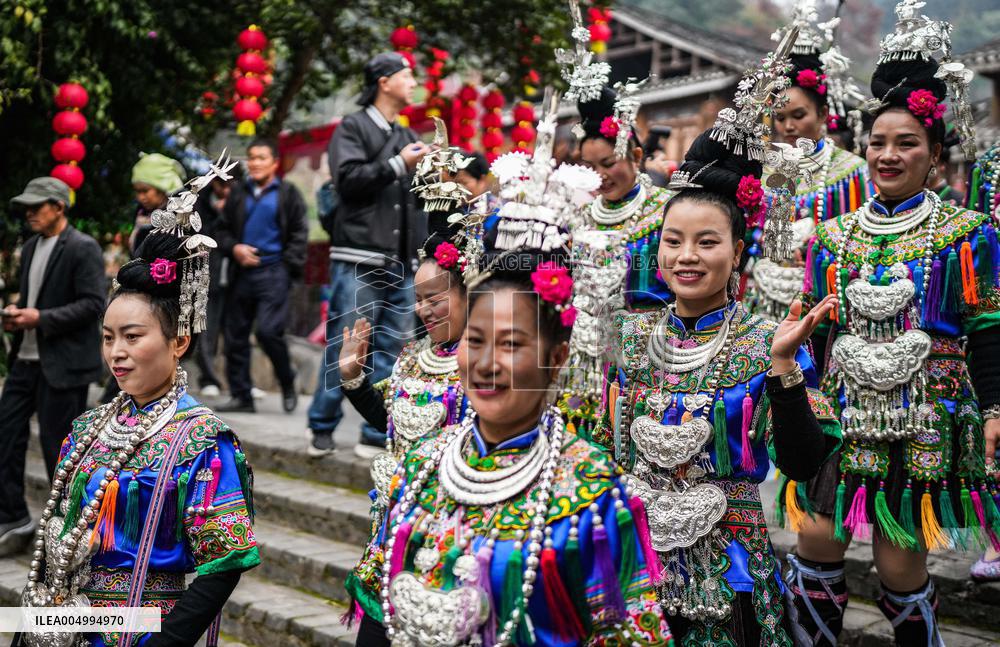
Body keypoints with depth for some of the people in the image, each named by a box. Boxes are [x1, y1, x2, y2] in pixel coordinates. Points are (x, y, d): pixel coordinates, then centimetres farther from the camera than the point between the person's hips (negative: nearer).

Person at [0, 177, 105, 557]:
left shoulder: (83, 248, -10)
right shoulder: (31, 247, 14)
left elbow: (93, 304, -16)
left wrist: (41, 318, -20)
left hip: (63, 363, -8)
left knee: (57, 444, 1)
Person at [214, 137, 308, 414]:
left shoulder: (287, 193, 3)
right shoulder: (238, 193, 14)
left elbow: (299, 233, 1)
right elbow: (222, 230, 16)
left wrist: (288, 266, -8)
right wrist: (234, 248, -4)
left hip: (273, 273, -5)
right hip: (241, 274, 5)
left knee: (268, 331, -15)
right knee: (235, 336, 4)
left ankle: (288, 384, 7)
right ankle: (241, 396, 13)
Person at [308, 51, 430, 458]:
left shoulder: (406, 137, 23)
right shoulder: (352, 128, 4)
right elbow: (348, 178, -11)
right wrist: (399, 165, -10)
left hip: (401, 265, 6)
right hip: (359, 261, -6)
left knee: (390, 352, 4)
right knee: (345, 347, -6)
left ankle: (376, 437, 8)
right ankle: (322, 425, 7)